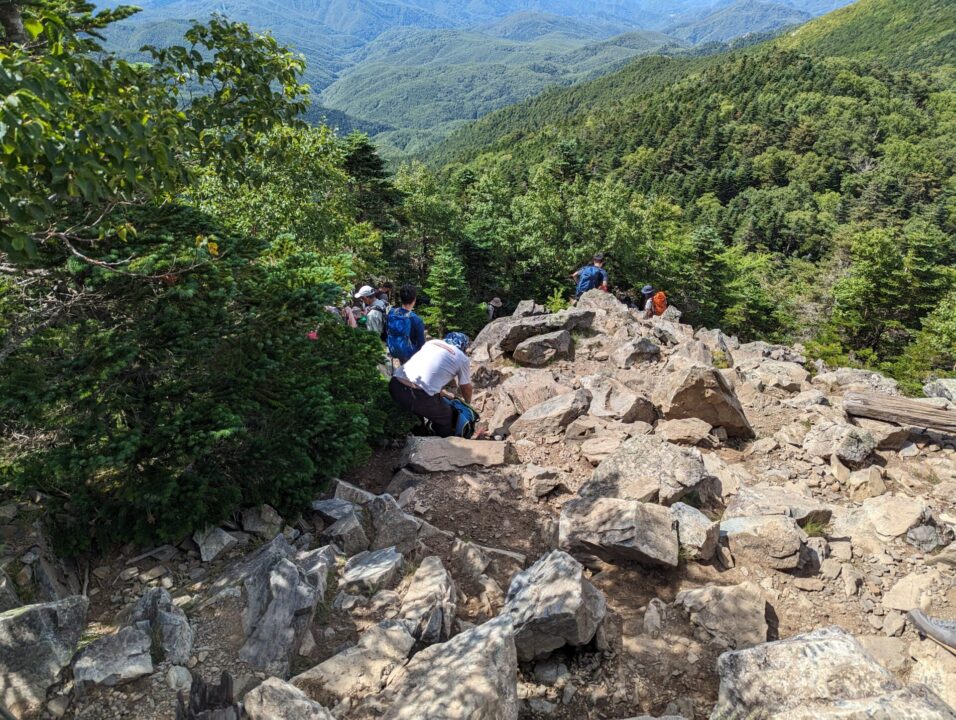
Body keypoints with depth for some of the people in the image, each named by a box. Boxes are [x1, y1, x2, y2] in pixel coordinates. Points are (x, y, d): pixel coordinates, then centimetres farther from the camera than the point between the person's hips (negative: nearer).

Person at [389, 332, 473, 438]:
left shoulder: (432, 342, 23)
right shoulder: (462, 359, 9)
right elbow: (466, 388, 22)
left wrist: (441, 391, 51)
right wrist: (467, 403, 43)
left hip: (395, 386, 6)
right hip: (418, 395, -6)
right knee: (445, 416, 21)